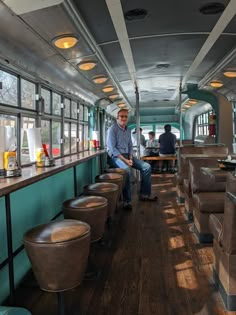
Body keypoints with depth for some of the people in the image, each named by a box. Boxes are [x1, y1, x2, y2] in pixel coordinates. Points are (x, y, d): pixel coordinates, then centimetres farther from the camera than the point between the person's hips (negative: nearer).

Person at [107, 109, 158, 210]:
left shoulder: (128, 130, 15)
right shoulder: (112, 129, -7)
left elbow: (130, 146, 16)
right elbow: (112, 148, -14)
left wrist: (130, 158, -3)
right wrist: (125, 160, -20)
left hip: (127, 155, 7)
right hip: (116, 156, -7)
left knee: (147, 167, -7)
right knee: (126, 170, -36)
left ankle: (144, 194, 2)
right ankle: (127, 201, -27)